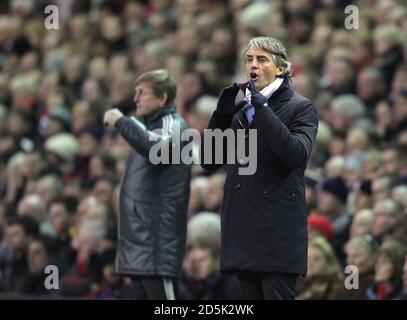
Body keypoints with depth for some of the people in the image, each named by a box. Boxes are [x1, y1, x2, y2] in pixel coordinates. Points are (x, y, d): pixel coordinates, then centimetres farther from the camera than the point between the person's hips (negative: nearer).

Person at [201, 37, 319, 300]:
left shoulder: (301, 108, 0)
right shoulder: (240, 109, 18)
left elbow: (296, 154, -19)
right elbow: (210, 162, 14)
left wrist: (262, 109, -18)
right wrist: (221, 116, 0)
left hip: (278, 234, -6)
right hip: (243, 229, 6)